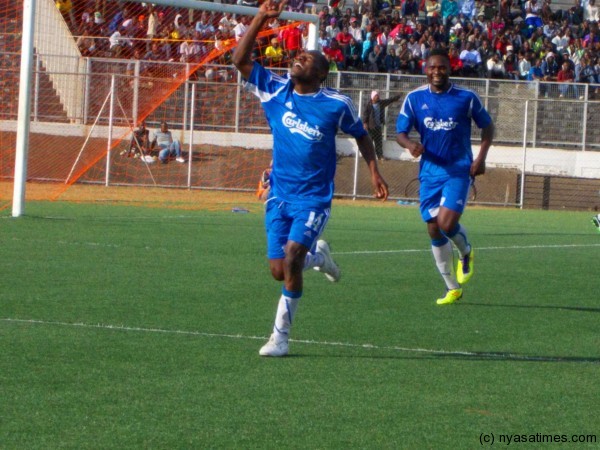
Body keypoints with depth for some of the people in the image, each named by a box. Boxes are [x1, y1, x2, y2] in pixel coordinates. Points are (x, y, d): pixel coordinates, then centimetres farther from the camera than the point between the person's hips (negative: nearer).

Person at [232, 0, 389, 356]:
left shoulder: (337, 105, -6)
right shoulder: (276, 90, 0)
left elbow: (360, 135, 11)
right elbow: (241, 60, -5)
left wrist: (375, 173, 7)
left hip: (314, 197, -4)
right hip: (279, 194, 4)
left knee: (291, 256, -21)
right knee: (279, 270, 1)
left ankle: (281, 334, -10)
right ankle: (317, 254, 36)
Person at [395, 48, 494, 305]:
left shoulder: (466, 98, -3)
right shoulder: (414, 99, 2)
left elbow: (487, 126, 8)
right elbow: (400, 133, 3)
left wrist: (481, 157, -5)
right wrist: (410, 144, -21)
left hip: (458, 170, -3)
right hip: (429, 171, 3)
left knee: (446, 224, -20)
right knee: (434, 229, 1)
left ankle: (466, 251, 16)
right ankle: (452, 288, 16)